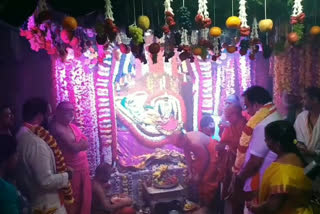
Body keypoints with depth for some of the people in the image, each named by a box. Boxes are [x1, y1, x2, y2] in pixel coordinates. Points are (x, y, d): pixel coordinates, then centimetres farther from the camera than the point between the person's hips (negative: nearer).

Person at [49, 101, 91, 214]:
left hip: (83, 167, 8)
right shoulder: (57, 128, -15)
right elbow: (74, 147, -22)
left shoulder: (73, 126, 12)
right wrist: (81, 142, -4)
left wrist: (76, 144, -9)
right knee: (73, 201, 4)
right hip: (71, 170, -8)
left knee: (85, 197, 16)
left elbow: (86, 144, 8)